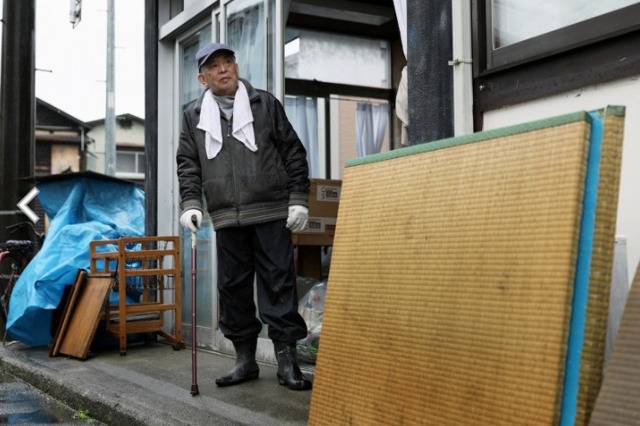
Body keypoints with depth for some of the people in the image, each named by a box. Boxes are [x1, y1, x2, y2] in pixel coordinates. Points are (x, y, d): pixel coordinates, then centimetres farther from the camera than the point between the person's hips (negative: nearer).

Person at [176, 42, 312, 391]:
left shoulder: (265, 104, 8)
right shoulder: (193, 116, 14)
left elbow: (293, 152, 6)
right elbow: (188, 164, 12)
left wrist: (298, 199, -2)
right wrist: (190, 204, -3)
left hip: (272, 213, -2)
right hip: (226, 218, 3)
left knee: (278, 283, -3)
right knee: (233, 287, 6)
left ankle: (286, 359, 3)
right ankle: (245, 359, 18)